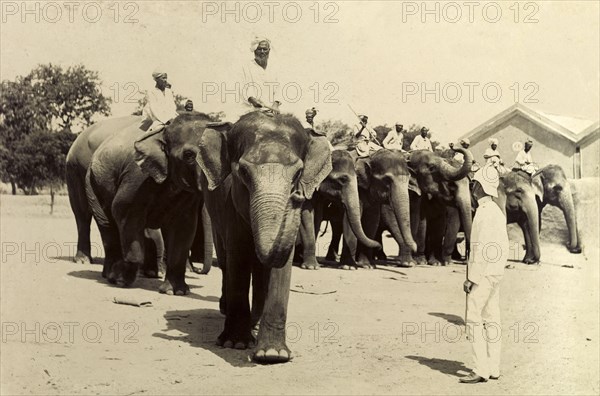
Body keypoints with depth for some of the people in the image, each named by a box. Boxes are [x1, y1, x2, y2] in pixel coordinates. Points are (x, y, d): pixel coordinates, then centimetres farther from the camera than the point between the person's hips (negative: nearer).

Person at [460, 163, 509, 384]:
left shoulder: (484, 212, -16)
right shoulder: (497, 211, 14)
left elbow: (482, 248, -20)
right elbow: (504, 246, 17)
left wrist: (471, 278, -17)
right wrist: (498, 270, 20)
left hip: (483, 274, -10)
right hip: (496, 274, 10)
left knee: (474, 320, -8)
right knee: (491, 320, 10)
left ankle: (480, 370, -9)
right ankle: (493, 368, 13)